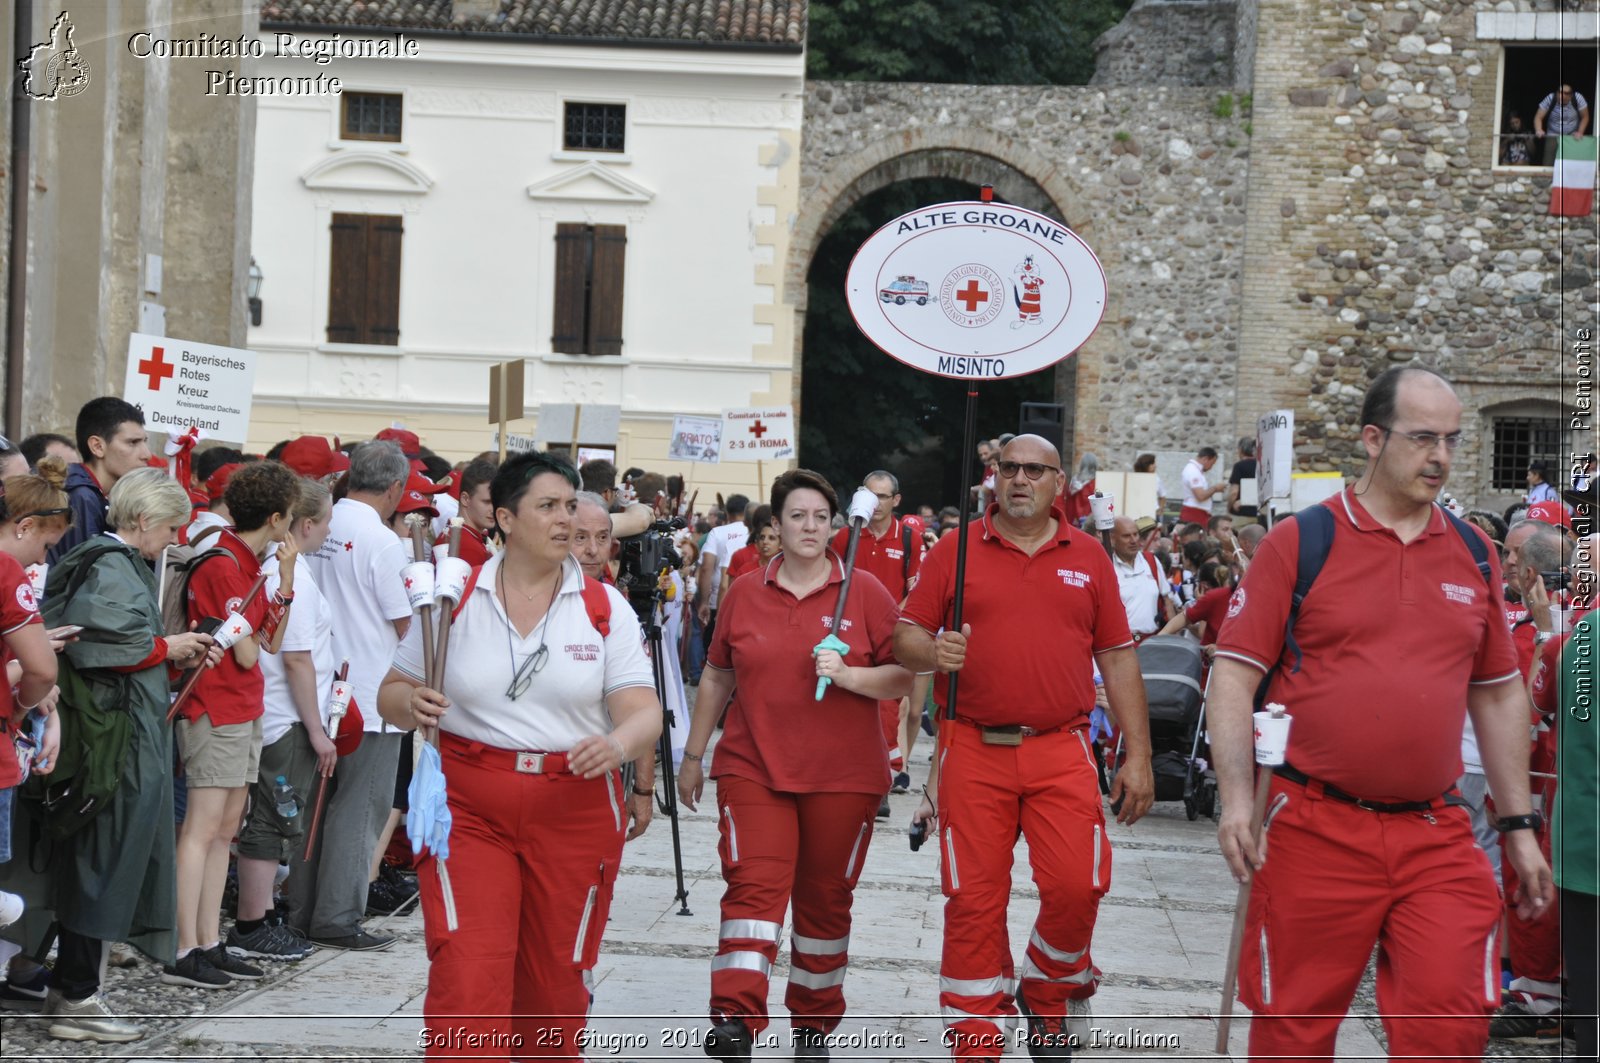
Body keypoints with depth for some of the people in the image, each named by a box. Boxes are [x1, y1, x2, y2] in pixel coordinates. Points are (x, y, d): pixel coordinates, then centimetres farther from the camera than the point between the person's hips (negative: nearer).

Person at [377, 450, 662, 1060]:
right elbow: (391, 694, 9)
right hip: (467, 805, -1)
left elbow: (644, 713, -5)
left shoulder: (605, 607, 2)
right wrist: (411, 703, -16)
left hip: (574, 810, 1)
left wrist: (619, 743, -29)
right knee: (465, 974, -12)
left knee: (556, 980, 12)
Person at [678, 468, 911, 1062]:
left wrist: (847, 675, -18)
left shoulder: (865, 593, 1)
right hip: (754, 769, 0)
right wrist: (693, 755, 18)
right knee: (753, 887, -14)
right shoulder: (745, 593, 6)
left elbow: (904, 680, 0)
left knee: (825, 900, 9)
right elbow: (717, 677, 16)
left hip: (842, 777, 0)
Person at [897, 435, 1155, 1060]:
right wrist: (931, 652, -19)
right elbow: (905, 637, 5)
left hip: (1061, 752, 1)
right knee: (973, 900, 1)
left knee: (1077, 887, -9)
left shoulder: (1088, 557, 9)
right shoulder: (955, 551, 5)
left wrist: (1138, 756, 6)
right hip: (974, 750, -1)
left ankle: (1047, 996, 20)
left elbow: (1117, 659, 10)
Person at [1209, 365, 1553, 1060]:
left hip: (1437, 838, 3)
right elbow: (1234, 674, -4)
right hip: (1315, 831, -3)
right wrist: (1236, 799, -15)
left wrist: (1518, 825, 15)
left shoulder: (1474, 553, 11)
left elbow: (1499, 695, 17)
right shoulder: (1300, 542, -2)